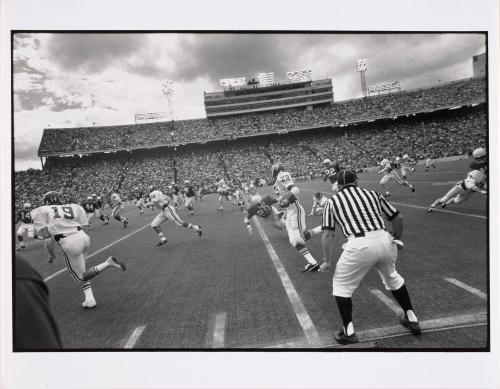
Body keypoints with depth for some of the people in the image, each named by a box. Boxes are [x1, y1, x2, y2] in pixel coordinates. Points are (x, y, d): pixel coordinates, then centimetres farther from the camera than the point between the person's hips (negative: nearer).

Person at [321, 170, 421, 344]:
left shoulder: (332, 201, 12)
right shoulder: (372, 194, 19)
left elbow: (328, 234, 3)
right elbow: (397, 218, 20)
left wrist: (327, 261, 10)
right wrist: (397, 239, 35)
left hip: (358, 245, -4)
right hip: (384, 240, 4)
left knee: (341, 285, 17)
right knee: (392, 277, 31)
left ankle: (349, 332, 18)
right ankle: (412, 319, 41)